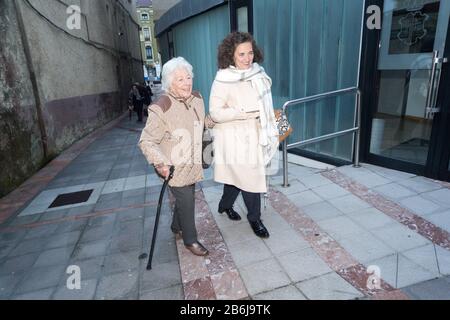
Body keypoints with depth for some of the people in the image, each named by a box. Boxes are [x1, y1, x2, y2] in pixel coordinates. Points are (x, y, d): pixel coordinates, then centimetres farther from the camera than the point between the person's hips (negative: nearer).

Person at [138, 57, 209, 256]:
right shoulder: (162, 108, -23)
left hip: (192, 164, 7)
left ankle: (177, 226, 47)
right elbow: (146, 141, -22)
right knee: (186, 201, -1)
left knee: (186, 197, 21)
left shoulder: (197, 98, 0)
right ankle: (190, 240, 22)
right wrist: (160, 164, -29)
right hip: (174, 167, -7)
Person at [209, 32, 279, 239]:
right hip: (235, 139, -6)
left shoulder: (257, 73, 2)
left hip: (253, 136, 6)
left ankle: (225, 205, 42)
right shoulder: (223, 80, -16)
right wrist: (245, 113, -24)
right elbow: (215, 113, -17)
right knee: (251, 178, 2)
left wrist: (271, 131, 14)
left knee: (238, 175, 18)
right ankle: (254, 218, 24)